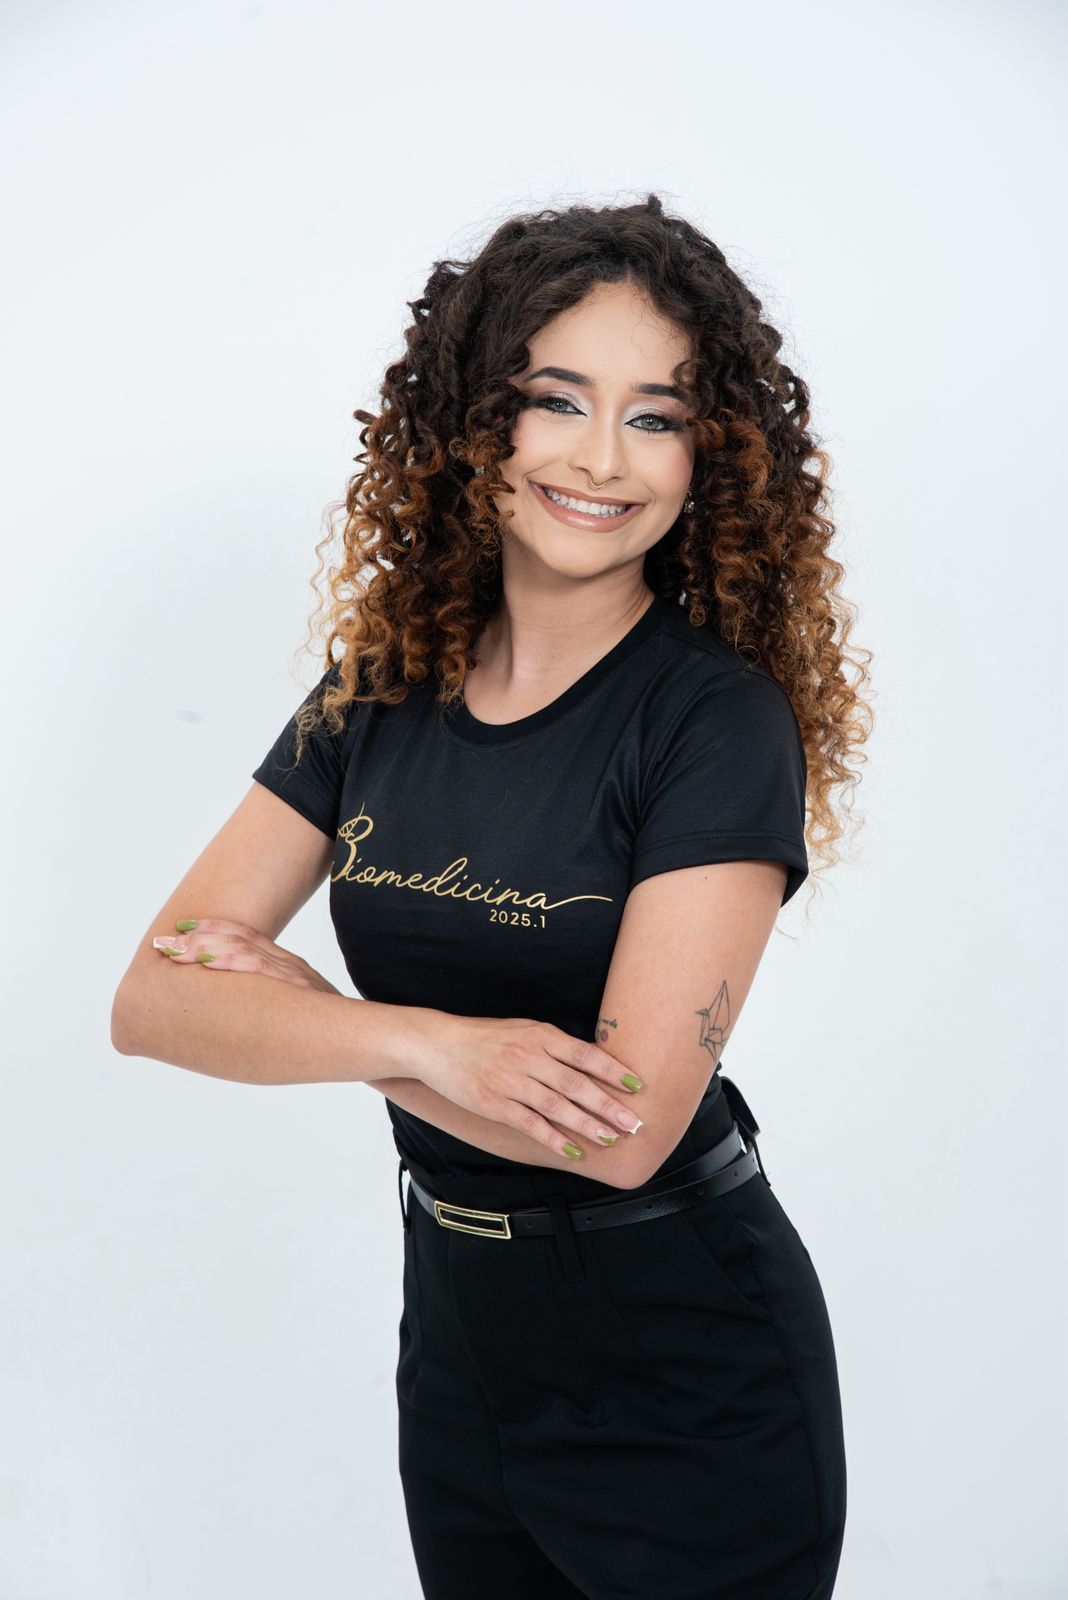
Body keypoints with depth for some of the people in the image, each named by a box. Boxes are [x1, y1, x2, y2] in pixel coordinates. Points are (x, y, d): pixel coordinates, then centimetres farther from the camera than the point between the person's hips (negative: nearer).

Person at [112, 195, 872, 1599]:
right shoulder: (381, 693, -2)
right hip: (456, 1326, 5)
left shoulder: (722, 720, -18)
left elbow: (626, 1126, -26)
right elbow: (153, 999, -8)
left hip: (687, 1379, -5)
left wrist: (294, 1001, -15)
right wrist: (421, 1039, -25)